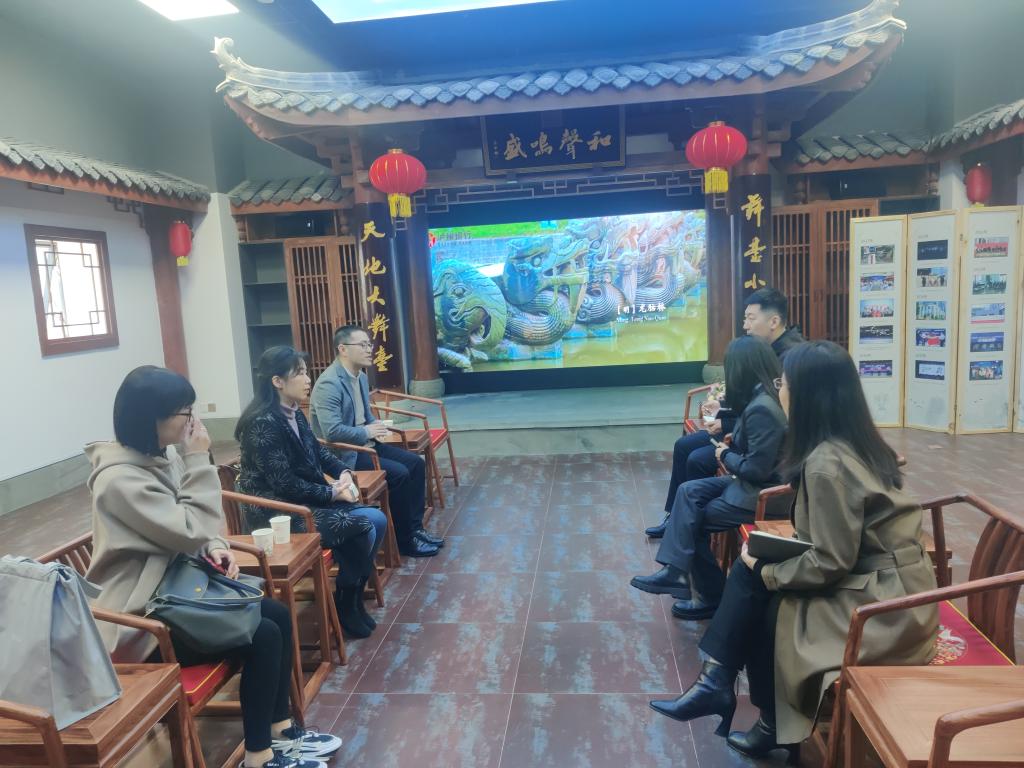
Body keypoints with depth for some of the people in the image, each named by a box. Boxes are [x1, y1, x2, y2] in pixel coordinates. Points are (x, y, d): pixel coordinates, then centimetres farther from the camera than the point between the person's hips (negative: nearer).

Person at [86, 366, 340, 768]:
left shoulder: (161, 456, 3)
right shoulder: (120, 479, -25)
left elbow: (191, 529, 12)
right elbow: (190, 531, -24)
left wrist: (215, 547, -9)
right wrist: (199, 462, -20)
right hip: (143, 618, -9)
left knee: (278, 615, 1)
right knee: (263, 636, -16)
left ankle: (279, 729, 17)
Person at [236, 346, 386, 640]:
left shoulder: (294, 414, 8)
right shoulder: (263, 424, -21)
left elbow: (318, 451, 16)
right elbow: (285, 485, -23)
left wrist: (343, 473, -3)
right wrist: (333, 493, -16)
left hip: (306, 502, 9)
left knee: (378, 520, -3)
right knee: (364, 526, -18)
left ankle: (352, 594, 13)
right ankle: (344, 604, 4)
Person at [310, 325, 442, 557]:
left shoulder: (361, 376, 9)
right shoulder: (329, 383, -21)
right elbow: (332, 432, -30)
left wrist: (375, 426, 0)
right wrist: (367, 432, -18)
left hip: (363, 443, 10)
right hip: (342, 453, -10)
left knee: (416, 463, 0)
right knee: (399, 474, -20)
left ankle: (415, 528, 7)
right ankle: (404, 540, -4)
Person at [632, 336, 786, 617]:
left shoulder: (761, 409, -26)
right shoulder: (767, 394, 4)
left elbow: (756, 469, -25)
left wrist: (725, 455, -9)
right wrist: (730, 445, 2)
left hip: (763, 492, -10)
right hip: (754, 482, 10)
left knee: (693, 519, 3)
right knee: (689, 492, 5)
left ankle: (712, 596, 19)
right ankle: (675, 570, 2)